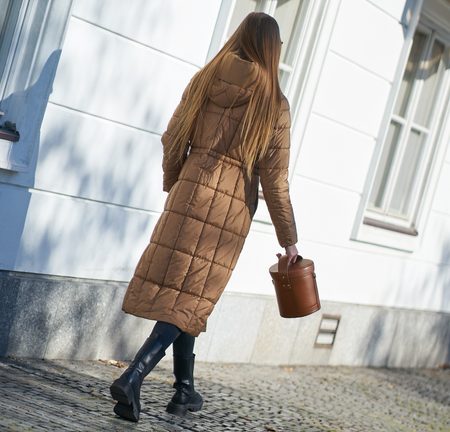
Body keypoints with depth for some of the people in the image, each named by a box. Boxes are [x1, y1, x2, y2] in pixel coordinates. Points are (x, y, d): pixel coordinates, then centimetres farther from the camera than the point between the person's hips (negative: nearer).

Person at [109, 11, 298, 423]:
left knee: (181, 290, 12)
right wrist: (289, 240, 3)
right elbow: (274, 179, -3)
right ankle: (133, 378, -15)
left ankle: (185, 389, 19)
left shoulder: (205, 79, 4)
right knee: (192, 299, -1)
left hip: (191, 191, 3)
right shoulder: (274, 104, -3)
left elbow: (173, 140, 7)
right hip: (233, 207, -3)